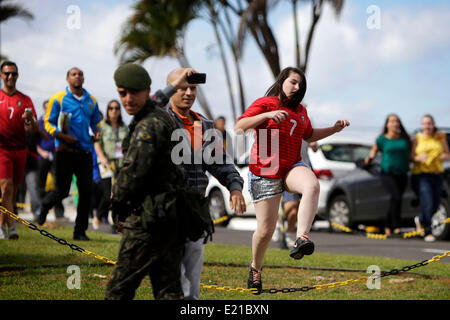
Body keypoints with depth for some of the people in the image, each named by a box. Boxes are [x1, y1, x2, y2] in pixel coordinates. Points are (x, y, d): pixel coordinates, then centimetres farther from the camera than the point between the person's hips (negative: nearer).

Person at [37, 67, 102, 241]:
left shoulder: (91, 101, 14)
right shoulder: (58, 98, 0)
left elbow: (95, 122, 25)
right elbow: (48, 122, 0)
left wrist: (97, 132, 3)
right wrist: (61, 136, -15)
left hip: (85, 151, 4)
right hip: (65, 150, -4)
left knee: (86, 191, -3)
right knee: (62, 190, -2)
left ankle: (80, 231, 7)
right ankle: (44, 206, 32)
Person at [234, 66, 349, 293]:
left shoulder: (300, 111, 15)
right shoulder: (265, 103, -3)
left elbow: (309, 136, 31)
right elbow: (239, 127, -14)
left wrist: (334, 129, 17)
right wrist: (267, 115, -26)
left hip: (291, 167, 4)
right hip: (265, 172, -4)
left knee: (312, 186, -35)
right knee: (265, 230, -2)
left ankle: (301, 239, -44)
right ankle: (255, 267, 27)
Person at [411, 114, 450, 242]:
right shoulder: (417, 139, 2)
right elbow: (411, 156, 1)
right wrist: (418, 158, -20)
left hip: (437, 174, 4)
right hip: (421, 174, -4)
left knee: (435, 205, 9)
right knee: (427, 203, -15)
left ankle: (421, 221, 38)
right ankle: (428, 233, -8)